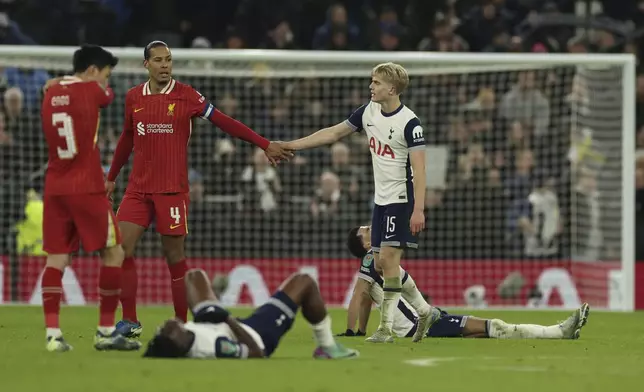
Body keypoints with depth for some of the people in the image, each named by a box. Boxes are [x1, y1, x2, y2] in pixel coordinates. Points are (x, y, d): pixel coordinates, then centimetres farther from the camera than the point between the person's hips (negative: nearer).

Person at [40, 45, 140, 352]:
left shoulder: (51, 94, 8)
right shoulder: (91, 90, -8)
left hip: (54, 188, 6)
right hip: (87, 188, -6)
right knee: (114, 252, 5)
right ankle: (105, 332, 5)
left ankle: (52, 333, -6)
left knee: (56, 258, 4)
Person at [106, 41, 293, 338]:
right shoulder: (133, 98, 7)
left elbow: (224, 122, -2)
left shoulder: (186, 96, -3)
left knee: (174, 256, -1)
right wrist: (111, 177, 28)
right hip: (138, 188, 3)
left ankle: (181, 322, 10)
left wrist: (265, 145, -7)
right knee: (120, 248, -6)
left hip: (173, 190, -3)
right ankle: (130, 321, 3)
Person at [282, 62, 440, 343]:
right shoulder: (369, 112, 5)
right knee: (381, 263, 6)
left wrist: (418, 210, -25)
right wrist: (289, 146, 12)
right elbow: (333, 133, 14)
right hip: (381, 200, 8)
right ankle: (424, 312, 19)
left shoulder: (409, 123, -16)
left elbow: (419, 169, -19)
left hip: (401, 199, -8)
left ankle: (386, 327, -11)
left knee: (388, 257, -14)